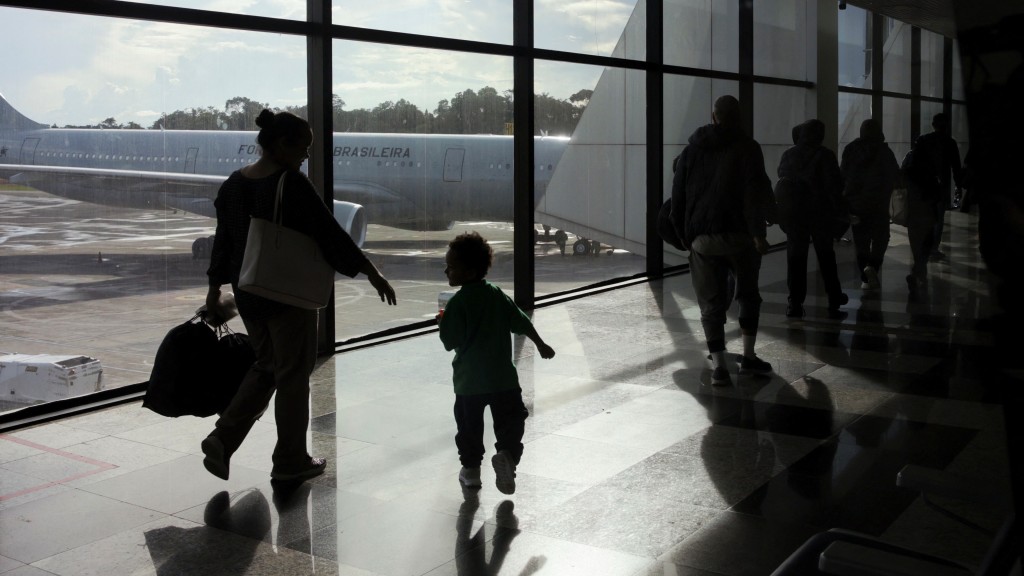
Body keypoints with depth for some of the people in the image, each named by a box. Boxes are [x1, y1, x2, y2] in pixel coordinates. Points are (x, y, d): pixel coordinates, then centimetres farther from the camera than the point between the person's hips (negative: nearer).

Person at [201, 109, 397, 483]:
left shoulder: (233, 184, 5)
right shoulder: (292, 184, -17)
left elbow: (223, 238, 11)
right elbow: (330, 232, -16)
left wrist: (215, 287, 20)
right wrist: (372, 273, -11)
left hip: (247, 292, 7)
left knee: (266, 366, 20)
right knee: (293, 374, 6)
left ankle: (223, 438, 7)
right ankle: (290, 461, 15)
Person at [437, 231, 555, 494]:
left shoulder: (457, 303, -14)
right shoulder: (497, 295, 2)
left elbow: (450, 342, -13)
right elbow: (522, 323, 9)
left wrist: (442, 322, 5)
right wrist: (541, 345, 22)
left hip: (469, 381, -2)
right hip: (503, 377, 3)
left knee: (469, 425, 15)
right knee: (511, 419, 10)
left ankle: (471, 468, 23)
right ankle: (507, 454, -13)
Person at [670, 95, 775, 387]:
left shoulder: (691, 151, 11)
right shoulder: (746, 147, -2)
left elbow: (678, 197, 12)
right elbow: (756, 193, -13)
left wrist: (685, 235, 17)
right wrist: (758, 231, -14)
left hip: (702, 239, 2)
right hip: (739, 234, -2)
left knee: (711, 303, 4)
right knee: (748, 294, 17)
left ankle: (718, 365, -4)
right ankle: (748, 356, 16)